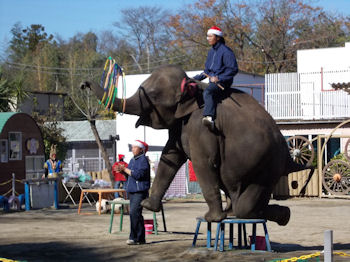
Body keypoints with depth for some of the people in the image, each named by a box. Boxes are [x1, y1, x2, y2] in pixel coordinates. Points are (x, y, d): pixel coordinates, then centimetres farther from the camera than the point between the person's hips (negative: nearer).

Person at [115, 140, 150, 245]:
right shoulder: (132, 160, 19)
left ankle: (134, 237, -16)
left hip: (140, 191, -9)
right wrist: (122, 171, 3)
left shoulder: (143, 160, -9)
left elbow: (138, 174, -20)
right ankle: (140, 238, 13)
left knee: (134, 213, -17)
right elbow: (129, 175, 22)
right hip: (132, 191, 9)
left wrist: (125, 169, -13)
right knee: (136, 214, 9)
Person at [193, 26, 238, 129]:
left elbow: (233, 69, -13)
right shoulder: (211, 52, 18)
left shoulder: (225, 51, -8)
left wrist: (219, 78, -20)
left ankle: (209, 117, -57)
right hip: (212, 82, 10)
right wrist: (196, 78, 13)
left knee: (208, 92, -37)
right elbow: (207, 71, 26)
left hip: (222, 82, -10)